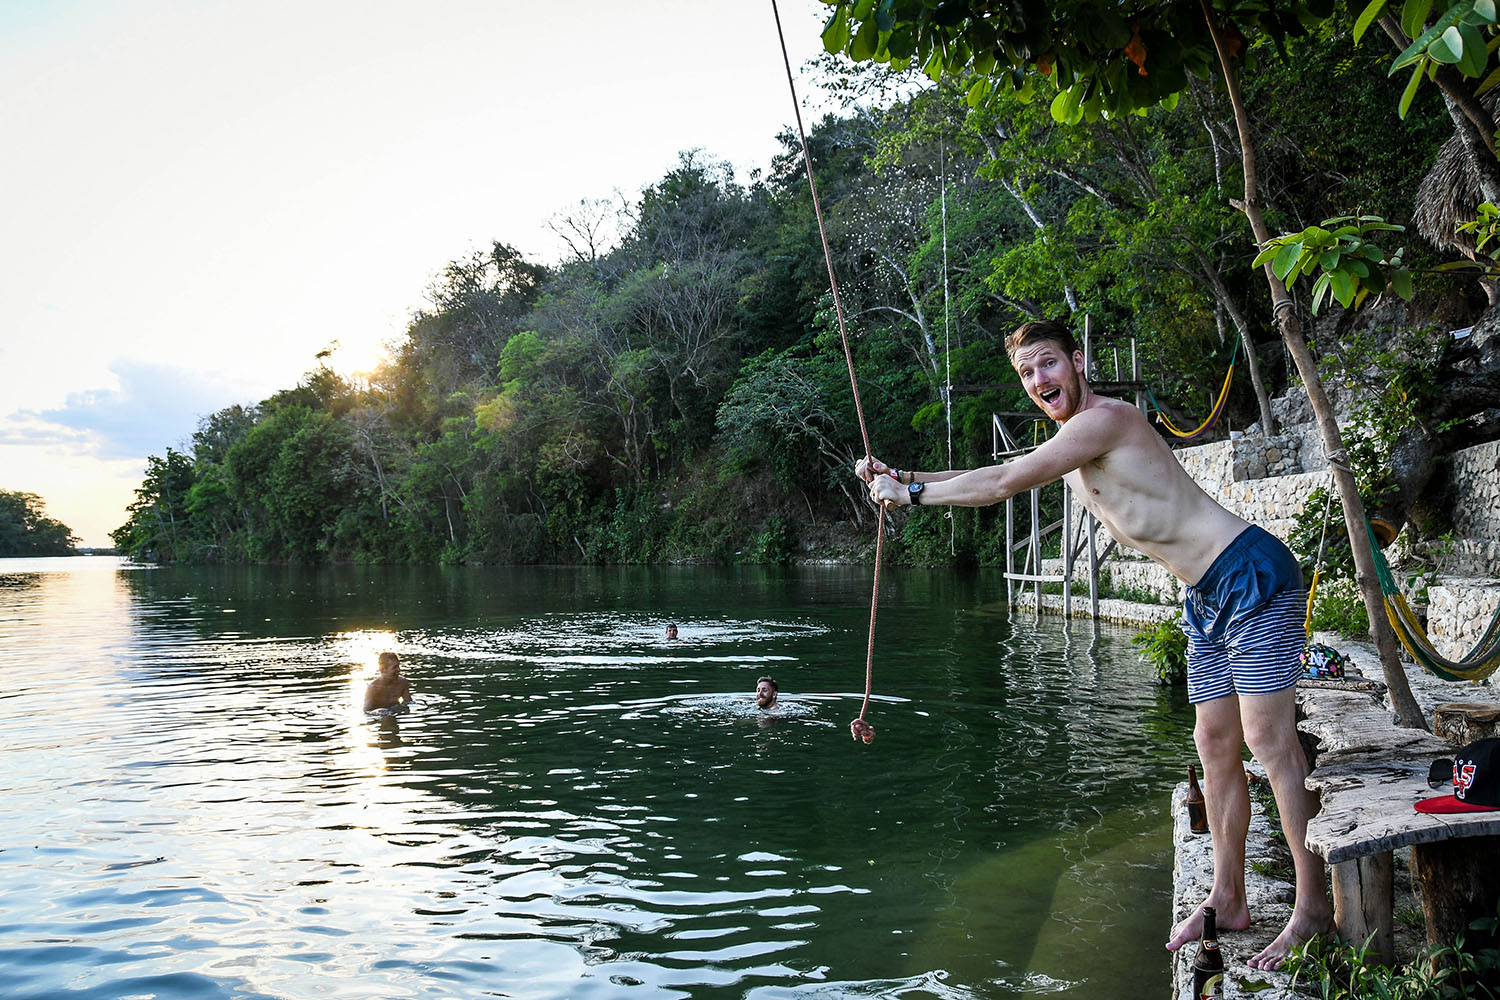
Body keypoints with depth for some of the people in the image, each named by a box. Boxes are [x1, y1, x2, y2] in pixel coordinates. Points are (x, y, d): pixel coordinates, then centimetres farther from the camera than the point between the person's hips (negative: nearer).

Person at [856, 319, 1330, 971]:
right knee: (1215, 744, 10)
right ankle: (1228, 899, 18)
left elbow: (1006, 483, -19)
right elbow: (1002, 480, 17)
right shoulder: (1070, 448, 13)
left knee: (1268, 742, -9)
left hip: (1252, 575, -9)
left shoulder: (1104, 418, -17)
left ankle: (1315, 906, 1)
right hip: (1207, 599, 10)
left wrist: (911, 493, -11)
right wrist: (900, 476, 8)